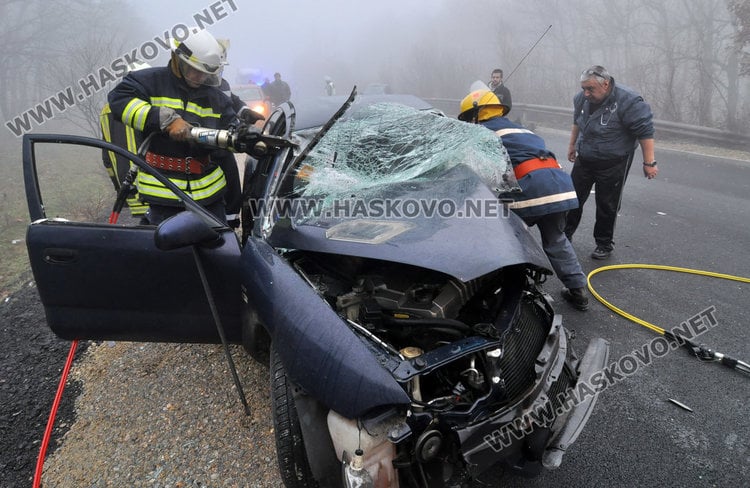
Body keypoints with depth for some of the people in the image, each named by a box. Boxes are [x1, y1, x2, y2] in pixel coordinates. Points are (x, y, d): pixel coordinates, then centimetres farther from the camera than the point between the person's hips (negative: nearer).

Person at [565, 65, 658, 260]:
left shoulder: (628, 101, -22)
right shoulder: (582, 98, -3)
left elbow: (645, 132, -20)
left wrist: (649, 163, -21)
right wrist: (572, 145, 24)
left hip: (613, 164, -6)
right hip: (584, 160, 6)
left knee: (607, 206, 3)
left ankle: (604, 245, 18)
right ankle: (564, 235, 26)